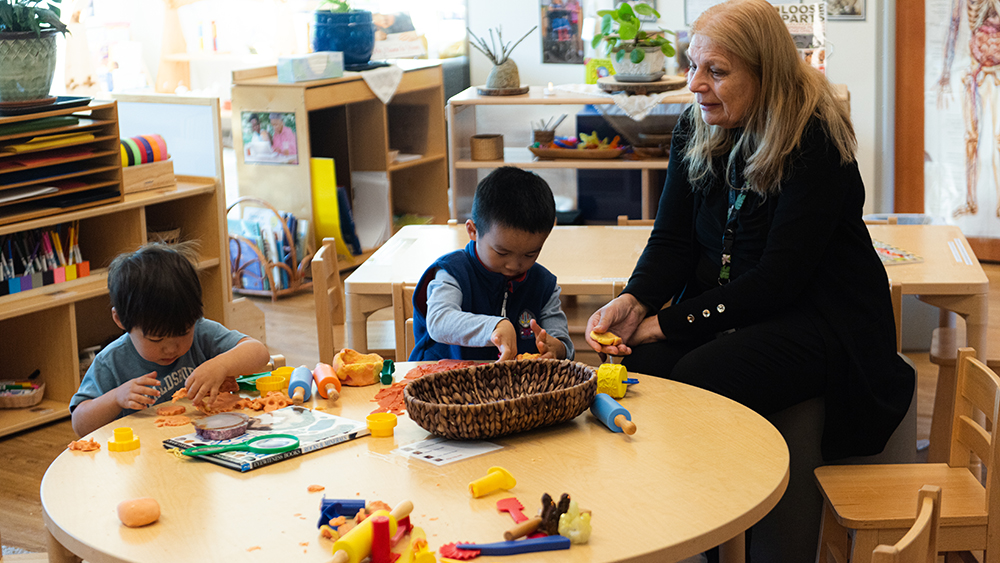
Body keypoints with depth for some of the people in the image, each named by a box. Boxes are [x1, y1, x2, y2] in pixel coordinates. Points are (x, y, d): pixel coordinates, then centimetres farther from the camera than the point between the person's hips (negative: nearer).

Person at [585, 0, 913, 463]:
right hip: (722, 307, 6)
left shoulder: (815, 139, -17)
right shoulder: (694, 129, 4)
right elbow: (671, 240, 5)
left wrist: (668, 323, -22)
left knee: (697, 380, -31)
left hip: (817, 316, -5)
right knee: (643, 367, -25)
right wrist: (633, 302, -17)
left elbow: (779, 277, -21)